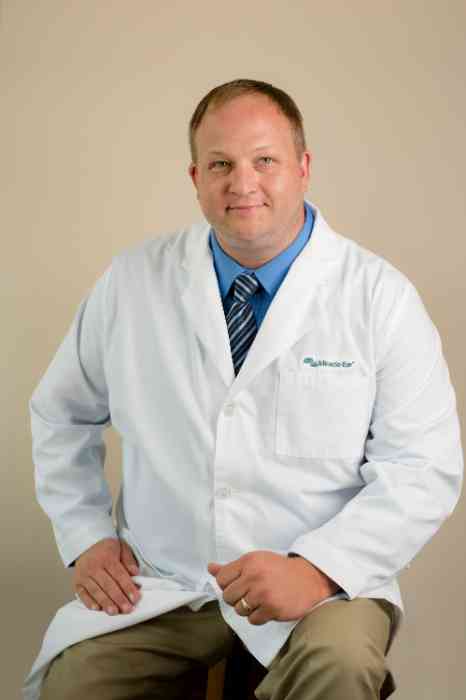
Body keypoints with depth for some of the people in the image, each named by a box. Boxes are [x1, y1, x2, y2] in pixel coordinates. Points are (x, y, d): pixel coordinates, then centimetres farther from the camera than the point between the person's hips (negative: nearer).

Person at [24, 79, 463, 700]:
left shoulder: (381, 297, -4)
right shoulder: (131, 282, 3)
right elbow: (61, 415, 17)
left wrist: (316, 570, -20)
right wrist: (85, 536, 5)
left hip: (317, 582, -2)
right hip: (154, 588, 2)